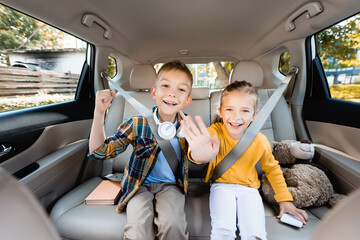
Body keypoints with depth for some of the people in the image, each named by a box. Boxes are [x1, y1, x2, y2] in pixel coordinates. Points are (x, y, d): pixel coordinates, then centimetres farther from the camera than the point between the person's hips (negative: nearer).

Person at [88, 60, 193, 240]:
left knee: (172, 223, -24)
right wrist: (99, 113, -23)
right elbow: (99, 151, -13)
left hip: (170, 185, 2)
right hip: (140, 185, -1)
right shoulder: (137, 124, -13)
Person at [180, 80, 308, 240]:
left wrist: (284, 200, 9)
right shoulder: (215, 132, -18)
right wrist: (200, 154, -67)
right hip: (222, 186, -1)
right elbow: (203, 144, -42)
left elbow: (272, 169, 9)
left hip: (248, 188, 2)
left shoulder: (260, 141, -9)